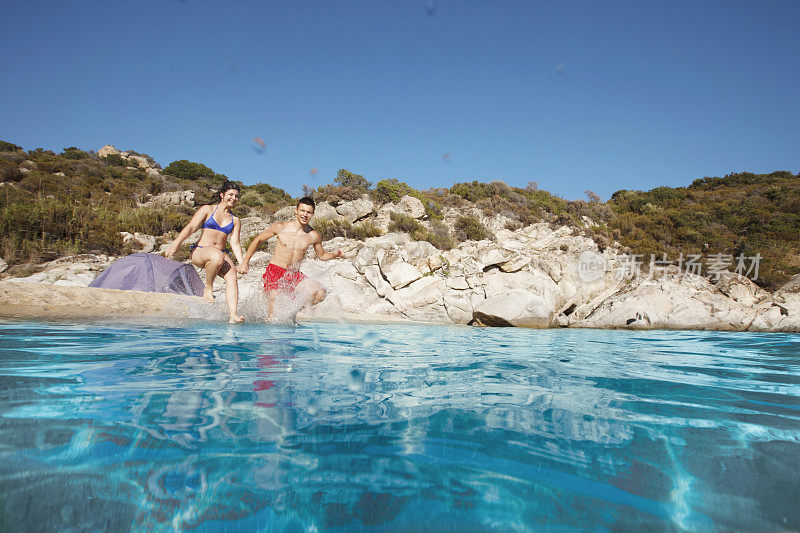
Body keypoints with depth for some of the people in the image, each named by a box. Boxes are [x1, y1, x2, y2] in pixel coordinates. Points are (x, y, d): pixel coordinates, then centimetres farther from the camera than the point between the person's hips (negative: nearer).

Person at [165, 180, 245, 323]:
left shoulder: (235, 220, 16)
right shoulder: (207, 210, 7)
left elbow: (235, 243, 8)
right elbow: (191, 227, -3)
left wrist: (242, 262, -7)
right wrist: (175, 244, -17)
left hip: (221, 254, 3)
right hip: (200, 251, -3)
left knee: (232, 276, -28)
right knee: (218, 256, -40)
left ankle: (233, 315, -39)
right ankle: (208, 287, -15)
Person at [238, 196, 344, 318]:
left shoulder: (314, 236, -2)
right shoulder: (280, 227, -7)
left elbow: (322, 255, 15)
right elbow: (258, 240, 6)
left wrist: (335, 254, -7)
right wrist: (245, 261, 4)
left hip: (295, 275, 3)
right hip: (275, 272, -3)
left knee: (321, 293, -18)